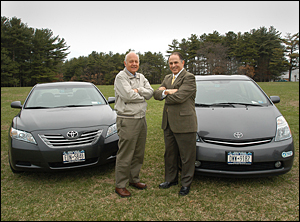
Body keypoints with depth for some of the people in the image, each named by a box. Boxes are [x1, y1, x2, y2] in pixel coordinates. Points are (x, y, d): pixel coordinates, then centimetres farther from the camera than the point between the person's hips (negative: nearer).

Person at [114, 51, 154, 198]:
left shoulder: (141, 77, 15)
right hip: (127, 121, -7)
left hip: (141, 119, 7)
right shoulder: (121, 77, -7)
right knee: (125, 155, -2)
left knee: (139, 153, 14)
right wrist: (142, 96, -5)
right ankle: (120, 185, 11)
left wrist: (137, 90, -13)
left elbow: (150, 92, 2)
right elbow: (128, 96, -20)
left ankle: (134, 179, 30)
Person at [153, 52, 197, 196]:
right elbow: (156, 94, 6)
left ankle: (186, 183, 21)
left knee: (186, 156, 5)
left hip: (184, 124, -7)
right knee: (170, 154, 18)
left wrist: (165, 94, -5)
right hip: (168, 124, 8)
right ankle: (171, 179, 34)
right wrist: (167, 92, -15)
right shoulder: (167, 78, 16)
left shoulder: (189, 78, -9)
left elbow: (180, 97, -22)